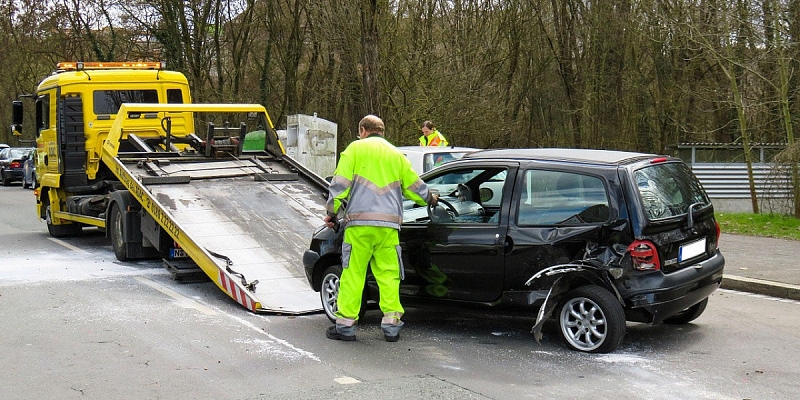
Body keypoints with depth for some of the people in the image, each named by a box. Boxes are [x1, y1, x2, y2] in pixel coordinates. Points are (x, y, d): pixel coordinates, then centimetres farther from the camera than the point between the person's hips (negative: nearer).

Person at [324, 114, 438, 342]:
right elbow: (414, 186, 23)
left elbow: (340, 184, 0)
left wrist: (332, 213, 8)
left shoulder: (355, 148, 7)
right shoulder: (396, 155, 19)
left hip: (359, 223, -3)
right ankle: (391, 325, 5)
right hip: (389, 225, 3)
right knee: (389, 275, 7)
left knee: (353, 273, 0)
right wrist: (430, 199, 43)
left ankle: (345, 325, 2)